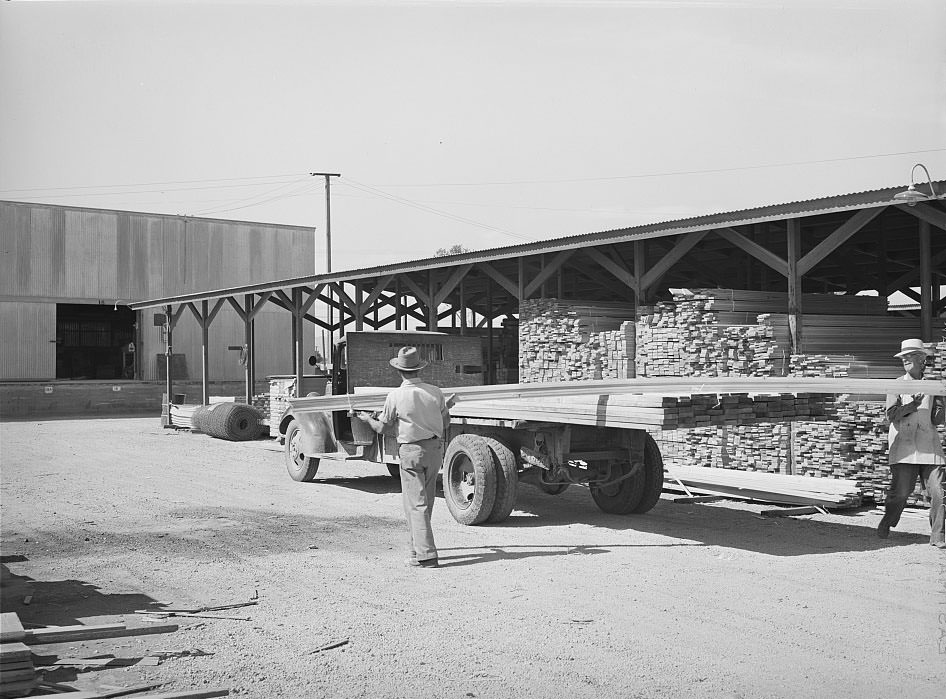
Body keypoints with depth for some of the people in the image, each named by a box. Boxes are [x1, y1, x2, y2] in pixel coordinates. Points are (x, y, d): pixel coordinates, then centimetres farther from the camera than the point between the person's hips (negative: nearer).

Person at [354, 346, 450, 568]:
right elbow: (446, 422, 10)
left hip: (411, 451, -4)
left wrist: (367, 418, 19)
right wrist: (446, 407, 32)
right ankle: (418, 548, 27)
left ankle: (426, 555, -9)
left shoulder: (395, 396, -12)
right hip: (435, 448, 4)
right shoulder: (435, 392, -3)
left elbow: (382, 428, -1)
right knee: (426, 502, 16)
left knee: (416, 504, -3)